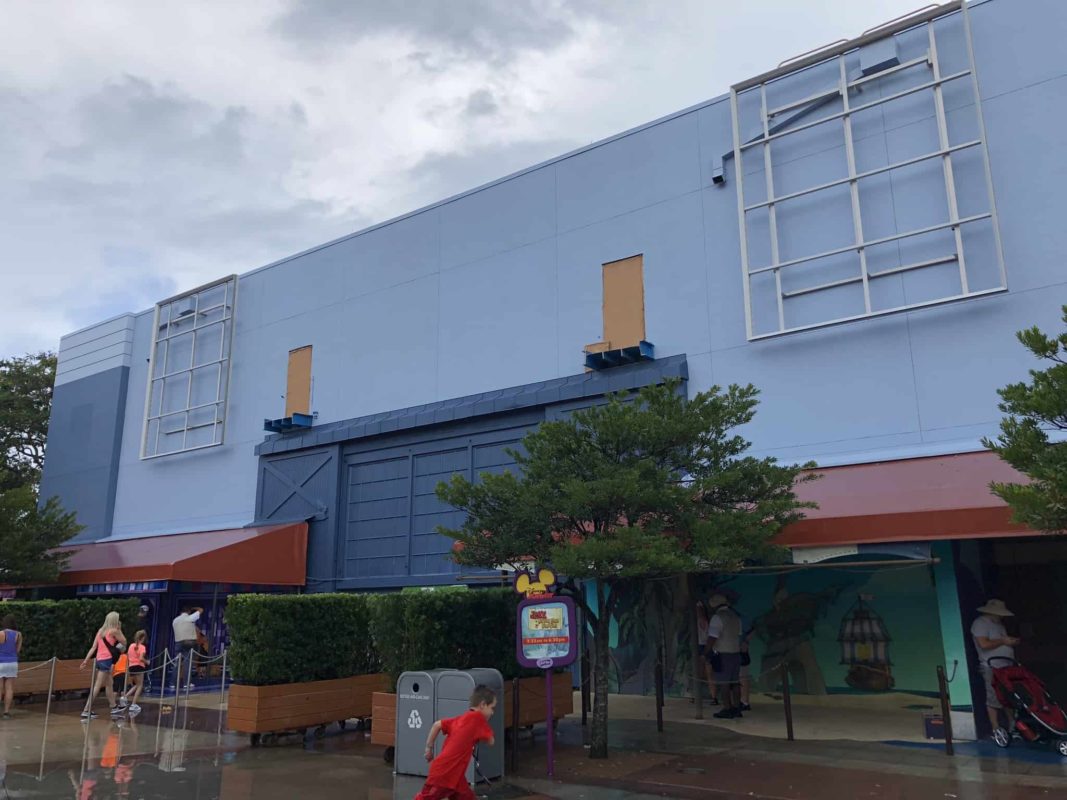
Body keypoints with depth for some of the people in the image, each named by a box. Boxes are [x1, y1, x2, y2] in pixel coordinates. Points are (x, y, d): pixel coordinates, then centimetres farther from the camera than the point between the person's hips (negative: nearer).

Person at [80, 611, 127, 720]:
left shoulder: (101, 630, 14)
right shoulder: (114, 630, -7)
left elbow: (93, 647, 8)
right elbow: (124, 642, 3)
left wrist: (86, 660, 6)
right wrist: (119, 629, 6)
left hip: (99, 660, 8)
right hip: (106, 660, -8)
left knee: (109, 685, 19)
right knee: (97, 687, -8)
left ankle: (114, 708, 29)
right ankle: (86, 712, -10)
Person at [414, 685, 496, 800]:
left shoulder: (462, 718, 12)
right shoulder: (477, 718, -11)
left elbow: (437, 725, 14)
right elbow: (491, 741, -5)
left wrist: (429, 748, 18)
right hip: (443, 773, -9)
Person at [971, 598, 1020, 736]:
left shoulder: (998, 624, 20)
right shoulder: (980, 624, -9)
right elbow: (984, 644, -21)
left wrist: (1011, 641, 4)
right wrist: (1003, 641, -12)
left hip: (1006, 667, 9)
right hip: (992, 668, -9)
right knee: (994, 699, -6)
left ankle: (1012, 726, 20)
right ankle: (996, 729, -1)